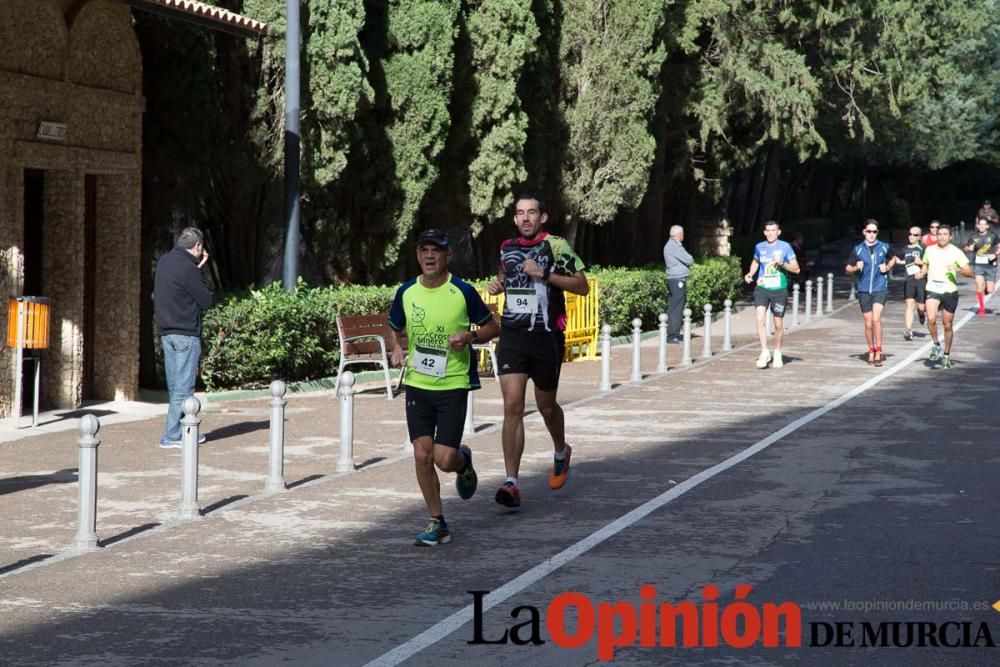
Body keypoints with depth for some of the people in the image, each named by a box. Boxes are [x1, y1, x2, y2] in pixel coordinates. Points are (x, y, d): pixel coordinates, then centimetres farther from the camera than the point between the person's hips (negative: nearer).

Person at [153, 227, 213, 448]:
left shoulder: (164, 262, 9)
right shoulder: (187, 268, -17)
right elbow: (206, 301, -11)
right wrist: (199, 270, 0)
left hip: (166, 332, 9)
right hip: (186, 334, -9)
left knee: (175, 387, 13)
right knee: (183, 388, -3)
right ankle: (172, 436, -3)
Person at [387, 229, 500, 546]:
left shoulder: (463, 292, -7)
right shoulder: (406, 292, 2)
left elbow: (492, 327, 4)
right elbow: (393, 328, 17)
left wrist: (470, 336, -16)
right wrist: (396, 348, -4)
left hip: (453, 386, -3)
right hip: (417, 386, 3)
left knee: (444, 459, -8)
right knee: (422, 455, -4)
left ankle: (464, 462, 31)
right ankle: (438, 523, 10)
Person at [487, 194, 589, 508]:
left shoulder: (556, 246, -7)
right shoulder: (506, 248, 9)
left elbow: (582, 286, -10)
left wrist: (545, 274, -20)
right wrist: (499, 284, 7)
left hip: (546, 337, -3)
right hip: (512, 335, 3)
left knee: (546, 405, 13)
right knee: (512, 406, -10)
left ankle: (561, 452, 46)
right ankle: (511, 482, -12)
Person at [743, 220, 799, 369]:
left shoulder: (785, 247, -2)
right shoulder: (759, 247, 7)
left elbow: (796, 269, -1)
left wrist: (782, 263, -17)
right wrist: (750, 273, 7)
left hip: (779, 290, -1)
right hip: (762, 288, 2)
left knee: (778, 324, 7)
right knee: (760, 319, -17)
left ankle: (777, 354, 25)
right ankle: (764, 352, -9)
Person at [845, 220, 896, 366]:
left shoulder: (884, 247, 3)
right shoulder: (858, 249, 4)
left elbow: (893, 259, 23)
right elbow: (848, 269, 10)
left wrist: (887, 267, 2)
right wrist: (856, 267, -11)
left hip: (880, 289, -2)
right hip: (864, 290, 2)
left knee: (876, 318, -19)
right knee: (868, 323, 7)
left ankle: (879, 351, -11)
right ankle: (871, 351, 23)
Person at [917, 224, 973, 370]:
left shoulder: (956, 252, -4)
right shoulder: (929, 250, 5)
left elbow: (969, 273, -5)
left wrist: (958, 269, -24)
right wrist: (922, 273, 3)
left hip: (950, 292, -1)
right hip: (932, 290, 1)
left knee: (947, 325, 8)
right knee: (931, 319, -23)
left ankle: (947, 355, 26)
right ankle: (936, 344, 1)